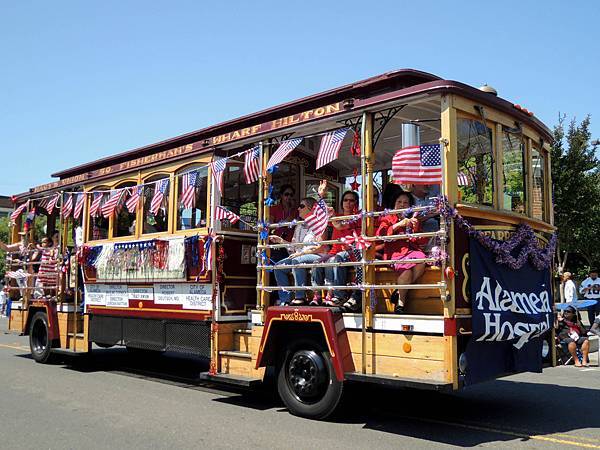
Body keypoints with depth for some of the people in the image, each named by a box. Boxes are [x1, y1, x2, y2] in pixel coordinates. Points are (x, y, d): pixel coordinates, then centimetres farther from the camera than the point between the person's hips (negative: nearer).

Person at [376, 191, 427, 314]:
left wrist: (416, 229, -1)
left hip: (411, 250, 3)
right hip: (395, 252, -3)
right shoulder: (388, 219, 17)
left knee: (421, 260, -32)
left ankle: (400, 292, -19)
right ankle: (400, 303, -18)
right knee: (406, 267, -34)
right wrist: (398, 225, -10)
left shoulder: (413, 220, 27)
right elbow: (379, 235, -3)